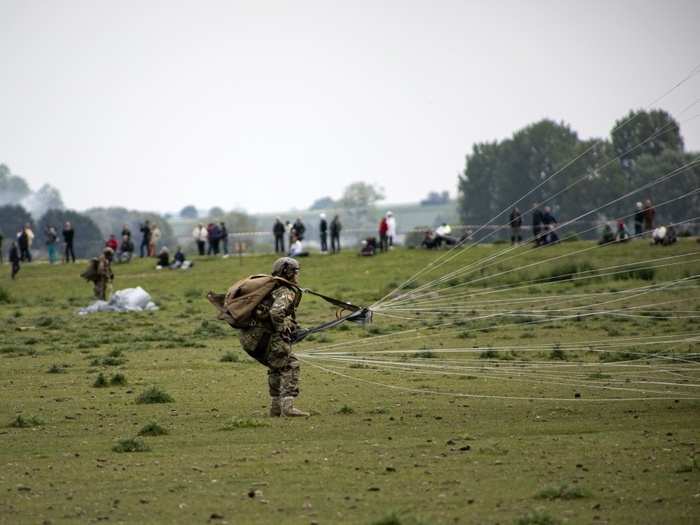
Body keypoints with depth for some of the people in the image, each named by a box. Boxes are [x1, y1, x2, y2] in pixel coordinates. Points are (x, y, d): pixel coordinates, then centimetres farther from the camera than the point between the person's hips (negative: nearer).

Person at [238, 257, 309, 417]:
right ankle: (287, 406, -13)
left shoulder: (272, 288, 21)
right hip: (266, 337, -9)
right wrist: (283, 330, -12)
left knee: (276, 366, 24)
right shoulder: (287, 292, -8)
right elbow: (276, 312, -26)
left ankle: (275, 407, 25)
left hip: (250, 337, 9)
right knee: (290, 366, -3)